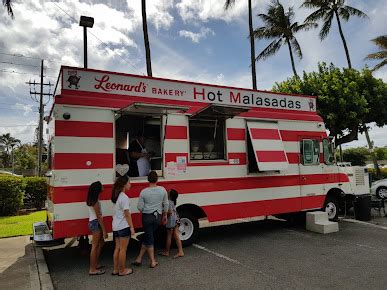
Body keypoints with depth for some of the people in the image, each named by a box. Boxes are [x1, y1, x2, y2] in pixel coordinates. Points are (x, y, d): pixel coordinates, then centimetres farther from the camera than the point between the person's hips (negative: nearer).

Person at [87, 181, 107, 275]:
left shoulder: (92, 199, 9)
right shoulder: (95, 201, -19)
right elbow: (98, 216, -20)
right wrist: (104, 230, -18)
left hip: (93, 222, 10)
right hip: (96, 223, -10)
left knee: (100, 243, 18)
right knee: (95, 246, -3)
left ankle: (95, 265, 27)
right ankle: (92, 269, 3)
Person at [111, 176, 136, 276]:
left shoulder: (115, 196, 8)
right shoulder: (124, 197, -18)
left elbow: (115, 212, 11)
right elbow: (127, 214, -18)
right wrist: (132, 227, -12)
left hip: (115, 226, 8)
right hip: (123, 226, -8)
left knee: (117, 248, 15)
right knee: (123, 249, 3)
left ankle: (115, 269, 23)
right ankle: (122, 270, 13)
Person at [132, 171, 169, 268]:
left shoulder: (144, 192, -11)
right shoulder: (162, 190, -5)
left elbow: (140, 207, -7)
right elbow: (165, 204, 2)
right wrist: (165, 215, 15)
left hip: (147, 217, -2)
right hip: (158, 217, 2)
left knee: (149, 239, 6)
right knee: (147, 237, 14)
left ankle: (153, 261, 10)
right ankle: (139, 259, 20)